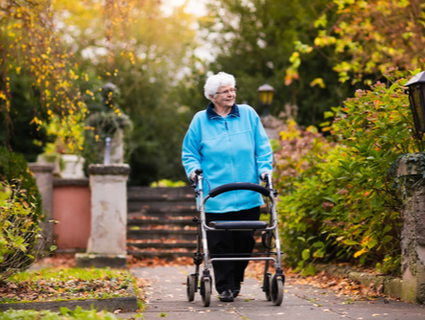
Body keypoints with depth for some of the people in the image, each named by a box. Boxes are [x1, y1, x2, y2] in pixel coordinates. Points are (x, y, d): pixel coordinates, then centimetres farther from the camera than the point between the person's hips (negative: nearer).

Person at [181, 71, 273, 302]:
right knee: (220, 243, -3)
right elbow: (189, 153, 11)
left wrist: (264, 169, -1)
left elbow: (262, 147, 12)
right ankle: (224, 286, 7)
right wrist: (193, 169, -6)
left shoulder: (248, 114, 8)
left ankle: (236, 280, 25)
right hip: (215, 196, -1)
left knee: (245, 240, 5)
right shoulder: (200, 120, 5)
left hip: (247, 196, 2)